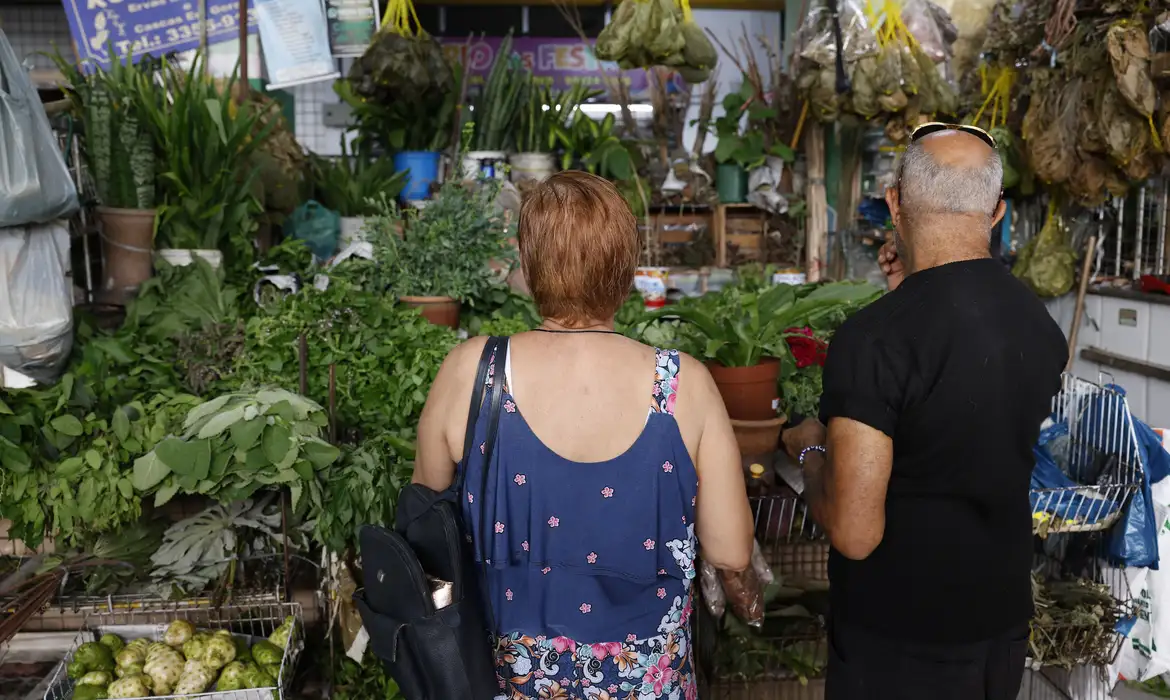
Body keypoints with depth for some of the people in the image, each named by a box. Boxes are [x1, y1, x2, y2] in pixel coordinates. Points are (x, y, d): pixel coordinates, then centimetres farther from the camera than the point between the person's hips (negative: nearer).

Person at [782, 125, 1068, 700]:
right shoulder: (1042, 324, -4)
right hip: (1005, 615, 6)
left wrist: (809, 450, -6)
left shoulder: (874, 337, -25)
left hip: (900, 639, -6)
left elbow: (854, 532, -26)